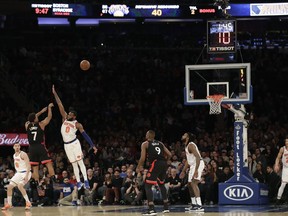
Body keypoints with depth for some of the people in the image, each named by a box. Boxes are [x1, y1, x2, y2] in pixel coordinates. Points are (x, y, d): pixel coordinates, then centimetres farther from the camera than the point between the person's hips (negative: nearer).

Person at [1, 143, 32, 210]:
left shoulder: (23, 154, -16)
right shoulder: (14, 155, 10)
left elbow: (28, 165, -23)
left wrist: (26, 175, -32)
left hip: (25, 173, -8)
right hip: (18, 173, 8)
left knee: (20, 185, -30)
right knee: (9, 187, 4)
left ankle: (28, 203, -23)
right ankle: (8, 204, 16)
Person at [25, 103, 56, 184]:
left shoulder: (27, 125, 7)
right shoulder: (41, 124, -2)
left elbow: (31, 119, 28)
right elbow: (49, 117, 10)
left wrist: (41, 112, 33)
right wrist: (49, 107, 26)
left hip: (32, 148, 3)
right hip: (40, 147, -3)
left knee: (35, 168, 5)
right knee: (49, 164, -3)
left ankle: (36, 183, 0)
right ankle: (53, 180, -13)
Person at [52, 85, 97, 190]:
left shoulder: (77, 124, -4)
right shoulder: (65, 118, 7)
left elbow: (85, 135, -7)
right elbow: (60, 106, 4)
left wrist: (93, 145, -13)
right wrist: (55, 93, 2)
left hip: (74, 143, -5)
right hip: (66, 145, 5)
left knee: (80, 162, -9)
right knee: (74, 164, 6)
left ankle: (86, 181, -13)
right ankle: (78, 183, 7)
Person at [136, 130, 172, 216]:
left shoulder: (145, 144, 6)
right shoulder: (160, 143, 22)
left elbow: (142, 158, -3)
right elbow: (169, 154, 14)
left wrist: (138, 167, 13)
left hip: (155, 164, -6)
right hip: (163, 164, 6)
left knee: (147, 186, 0)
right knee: (161, 184, 27)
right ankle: (166, 207, 28)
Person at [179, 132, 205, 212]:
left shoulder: (191, 145, -15)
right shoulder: (186, 146, 18)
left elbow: (198, 157, -25)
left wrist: (196, 170, -33)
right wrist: (183, 171, 28)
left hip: (198, 164, -11)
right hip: (192, 165, 11)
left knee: (193, 183, -22)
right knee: (190, 184, 16)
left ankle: (199, 205, -29)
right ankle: (193, 204, 25)